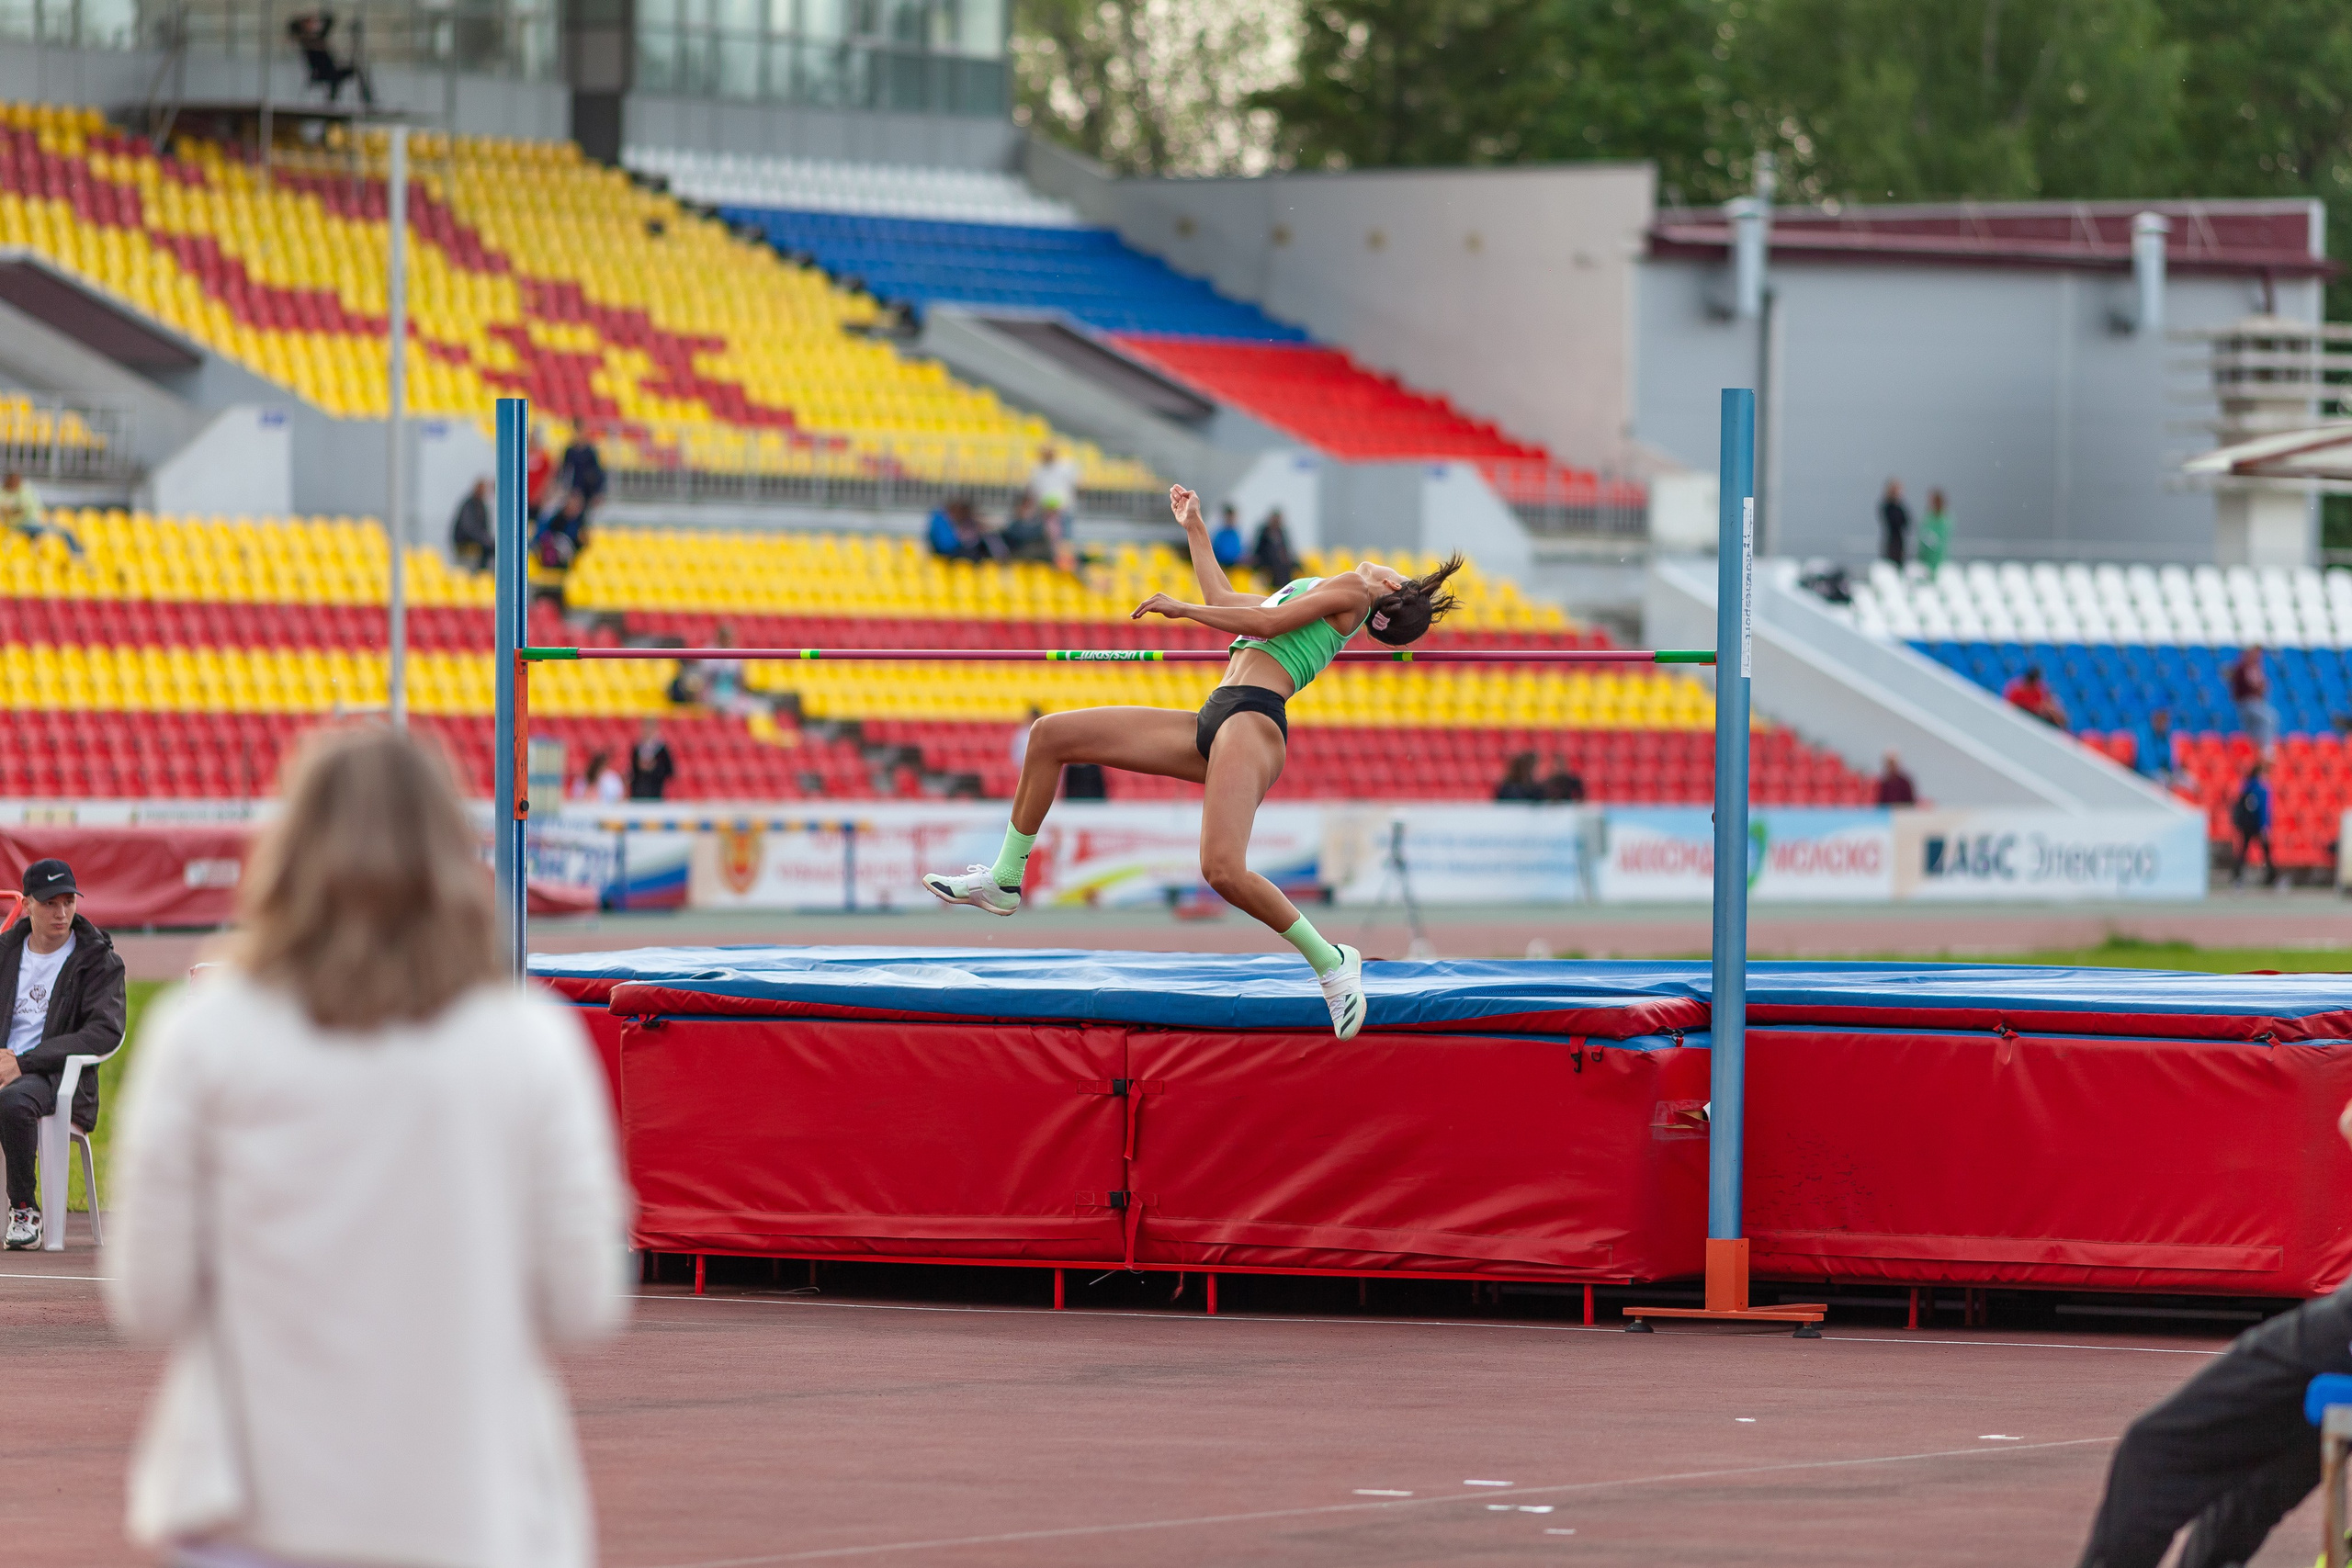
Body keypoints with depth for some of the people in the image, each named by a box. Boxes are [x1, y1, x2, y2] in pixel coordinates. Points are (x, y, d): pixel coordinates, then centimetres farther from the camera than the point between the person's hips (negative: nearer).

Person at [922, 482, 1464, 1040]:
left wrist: (1183, 609, -2)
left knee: (1222, 869, -30)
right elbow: (1224, 599, 40)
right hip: (1212, 725, 10)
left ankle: (1331, 962, -10)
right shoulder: (1310, 595, 31)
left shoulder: (1350, 590, 3)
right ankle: (1005, 881, 15)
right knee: (1052, 734, 8)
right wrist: (1194, 528, 43)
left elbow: (1267, 623, -9)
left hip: (1252, 720, -10)